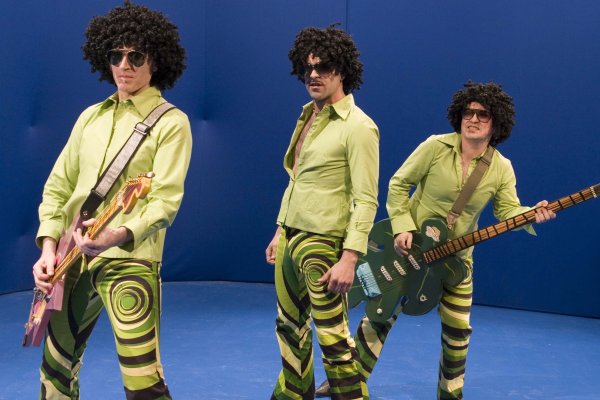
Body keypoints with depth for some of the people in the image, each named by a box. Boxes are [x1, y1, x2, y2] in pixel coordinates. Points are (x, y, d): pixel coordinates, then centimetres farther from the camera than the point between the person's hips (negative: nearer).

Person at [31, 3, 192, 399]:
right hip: (72, 259, 6)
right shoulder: (91, 116, 13)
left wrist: (118, 236, -32)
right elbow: (58, 186, 12)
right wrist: (49, 248, -2)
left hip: (129, 260, -6)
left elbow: (165, 201, -14)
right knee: (55, 366, 16)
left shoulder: (171, 123, -4)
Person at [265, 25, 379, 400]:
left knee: (332, 336, -3)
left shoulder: (358, 126, -14)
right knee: (289, 326, 18)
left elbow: (366, 200, -18)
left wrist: (349, 258, -23)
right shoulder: (307, 118, 12)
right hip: (291, 238, 8)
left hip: (323, 244, -8)